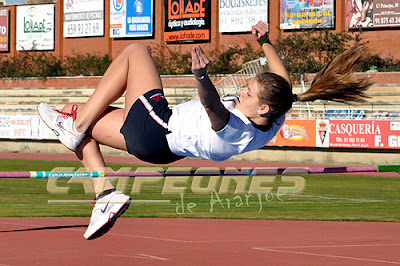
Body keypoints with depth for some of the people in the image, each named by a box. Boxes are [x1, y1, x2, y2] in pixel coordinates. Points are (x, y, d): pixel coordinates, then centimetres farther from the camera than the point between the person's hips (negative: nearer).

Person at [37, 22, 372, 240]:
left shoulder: (232, 129, -36)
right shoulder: (272, 123, -11)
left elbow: (214, 105, -58)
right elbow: (283, 83, 7)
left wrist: (203, 76, -74)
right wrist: (266, 43, 10)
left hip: (151, 126, -9)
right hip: (163, 146, 9)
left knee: (135, 51, 0)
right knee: (78, 120, 19)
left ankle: (77, 123, 3)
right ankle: (106, 192, 12)